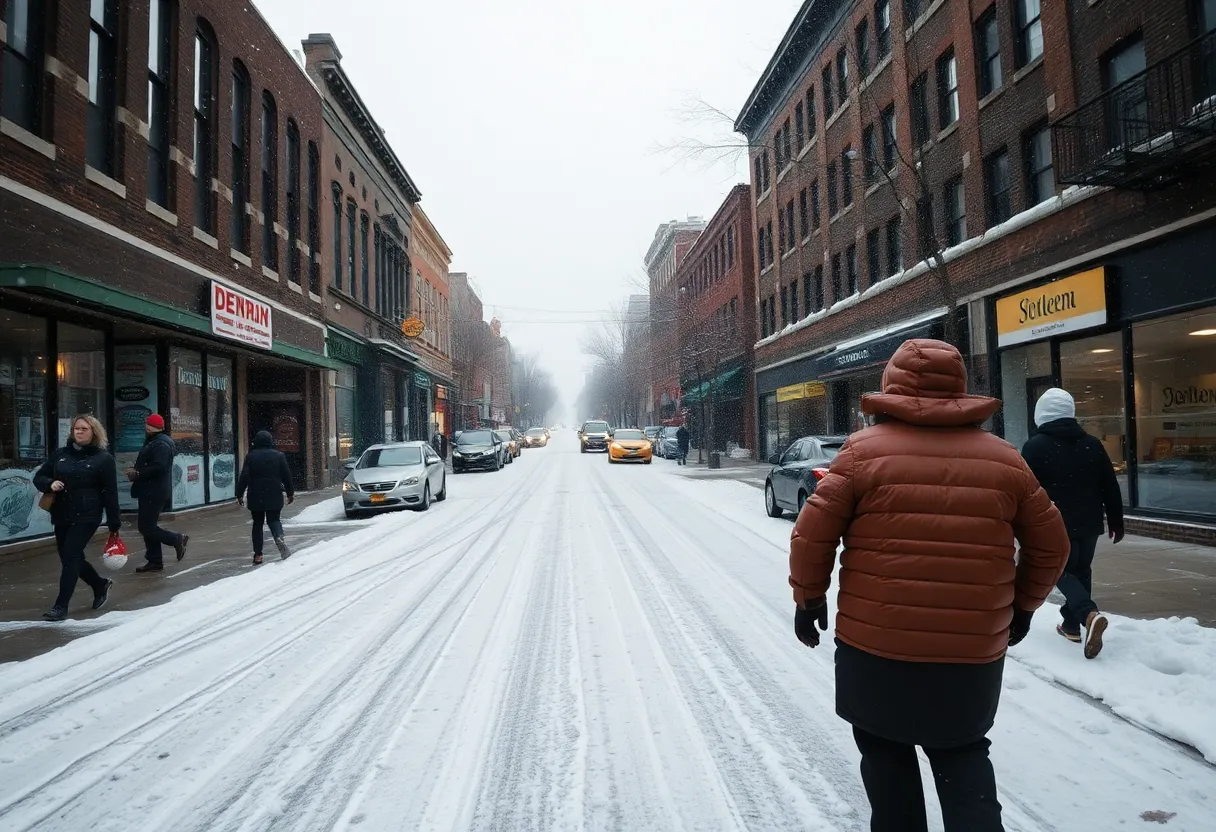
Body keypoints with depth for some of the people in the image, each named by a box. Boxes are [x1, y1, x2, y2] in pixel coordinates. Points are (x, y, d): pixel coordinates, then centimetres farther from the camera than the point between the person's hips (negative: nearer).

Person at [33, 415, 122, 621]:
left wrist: (114, 523, -7)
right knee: (72, 558, 14)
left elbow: (110, 493, -6)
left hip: (86, 517, -6)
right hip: (61, 517, 6)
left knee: (70, 557, -11)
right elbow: (38, 477, 15)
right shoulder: (60, 454, 9)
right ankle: (100, 585, 37)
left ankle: (60, 606, -4)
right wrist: (50, 484, -10)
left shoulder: (103, 458, -5)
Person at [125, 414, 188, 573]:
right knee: (148, 526, 13)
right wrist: (135, 471, 4)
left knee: (147, 527, -10)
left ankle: (177, 539, 2)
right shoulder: (153, 441, 17)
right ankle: (155, 561, 18)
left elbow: (159, 467, -28)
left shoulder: (161, 444, -18)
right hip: (149, 492, 11)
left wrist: (137, 473, -19)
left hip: (154, 492, -11)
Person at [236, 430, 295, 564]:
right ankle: (279, 537, -22)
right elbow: (286, 475, 3)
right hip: (274, 496, 0)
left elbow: (244, 477, -5)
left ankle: (258, 554, 6)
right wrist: (290, 493, 11)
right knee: (273, 519, 10)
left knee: (257, 523, 9)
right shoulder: (279, 455, 1)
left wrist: (240, 494, 3)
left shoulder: (251, 456, -2)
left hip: (256, 497, 0)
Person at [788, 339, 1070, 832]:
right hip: (973, 650, 3)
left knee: (885, 754, 18)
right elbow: (1051, 545, 11)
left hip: (877, 644, -2)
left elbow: (812, 534, -9)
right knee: (962, 755, 22)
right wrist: (1023, 605, 24)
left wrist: (808, 599, 4)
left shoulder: (865, 449, -8)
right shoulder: (1005, 458, 3)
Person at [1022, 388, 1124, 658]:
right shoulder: (1092, 444, 4)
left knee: (1061, 571, 5)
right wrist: (1116, 522, 16)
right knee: (1082, 570, 18)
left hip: (1055, 524, -4)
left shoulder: (1034, 446, -9)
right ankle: (1071, 624, 22)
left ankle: (1089, 614, -19)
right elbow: (1111, 488, 8)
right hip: (1088, 523, 5)